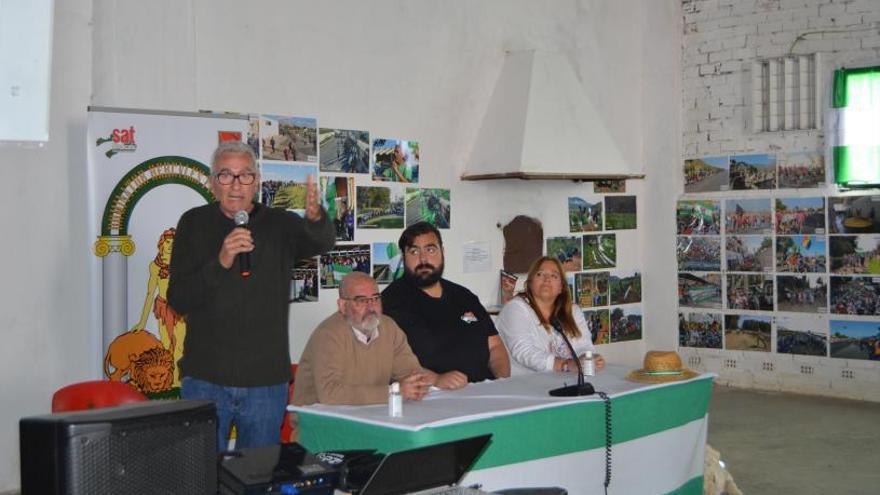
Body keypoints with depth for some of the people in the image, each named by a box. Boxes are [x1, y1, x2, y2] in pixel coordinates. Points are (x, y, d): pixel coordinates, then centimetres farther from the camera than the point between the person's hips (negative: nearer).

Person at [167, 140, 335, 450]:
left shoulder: (279, 224, 3)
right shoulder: (195, 224, 2)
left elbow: (322, 243, -18)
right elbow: (177, 300, -5)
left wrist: (315, 218, -42)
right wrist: (221, 262, -22)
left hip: (267, 381, 1)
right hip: (205, 380, -1)